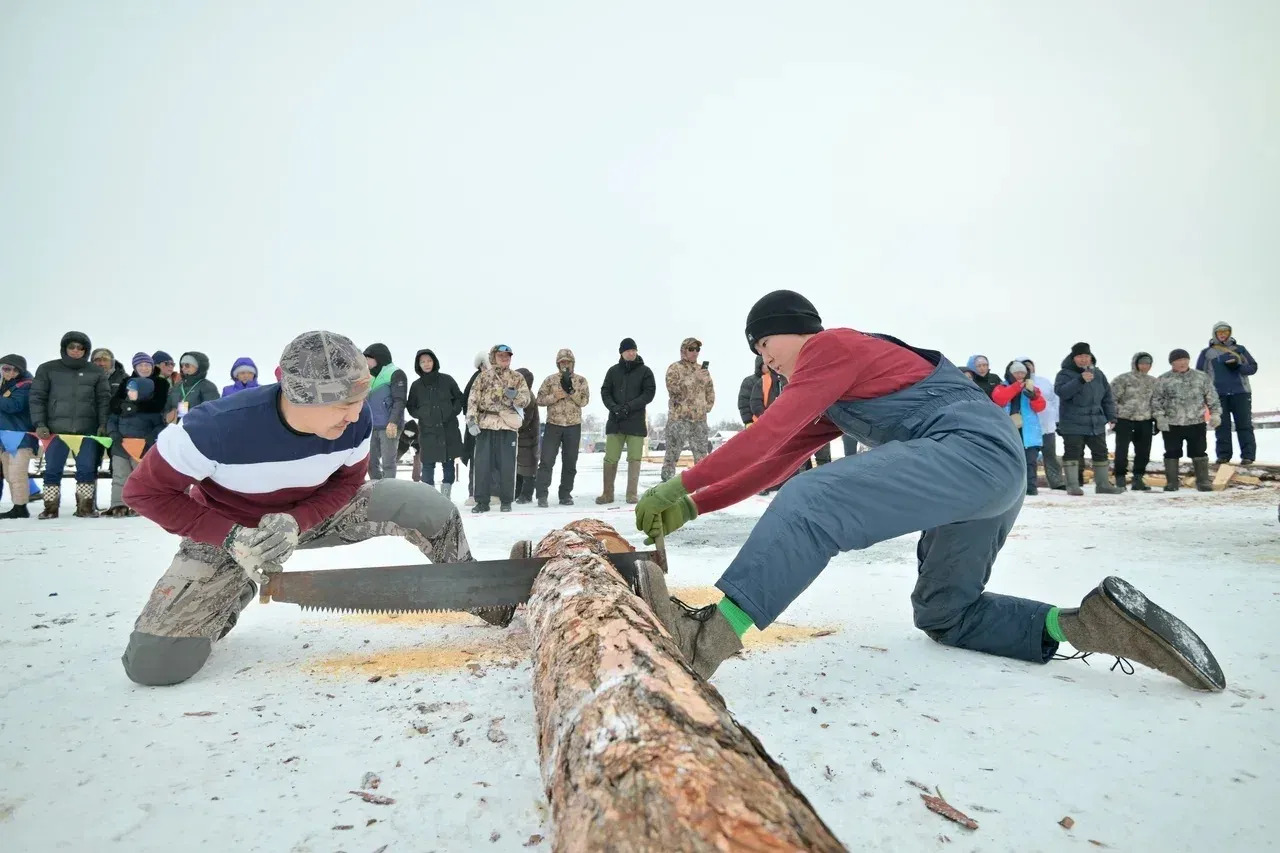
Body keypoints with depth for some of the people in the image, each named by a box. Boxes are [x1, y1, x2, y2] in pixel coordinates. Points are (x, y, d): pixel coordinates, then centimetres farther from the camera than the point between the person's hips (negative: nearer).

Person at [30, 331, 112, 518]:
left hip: (87, 430, 1)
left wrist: (103, 424, -2)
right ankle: (50, 507, 13)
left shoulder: (96, 372, 8)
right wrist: (39, 424, -5)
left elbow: (104, 399, 8)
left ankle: (86, 506, 9)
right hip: (55, 429, 0)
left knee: (87, 469, 1)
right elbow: (37, 398, 5)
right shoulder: (47, 369, 5)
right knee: (52, 470, 4)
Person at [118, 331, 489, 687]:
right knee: (153, 663, -15)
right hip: (226, 531, -2)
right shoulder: (218, 426, -36)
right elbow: (145, 491, -21)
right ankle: (233, 595, 16)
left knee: (429, 508, -15)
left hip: (316, 511, 2)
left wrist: (296, 522, -28)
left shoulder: (356, 420, -26)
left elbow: (347, 483, -8)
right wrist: (230, 538, -30)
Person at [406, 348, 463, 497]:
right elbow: (411, 407, 12)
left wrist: (453, 411, -3)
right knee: (428, 465, -1)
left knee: (448, 464, 4)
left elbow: (460, 398, 11)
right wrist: (421, 415, -4)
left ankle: (446, 497, 12)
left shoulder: (446, 380, 3)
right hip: (427, 431, 0)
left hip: (449, 430, 0)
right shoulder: (416, 385, 5)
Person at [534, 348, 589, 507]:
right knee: (547, 460, -5)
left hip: (573, 426, 1)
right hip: (553, 424, -1)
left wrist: (570, 389, -18)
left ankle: (565, 494, 16)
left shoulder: (581, 380, 4)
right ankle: (542, 494, -1)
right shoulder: (550, 380, 5)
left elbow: (584, 400, -7)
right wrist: (556, 396, -14)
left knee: (570, 462, 6)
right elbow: (540, 399, 0)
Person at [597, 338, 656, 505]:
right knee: (610, 458, 1)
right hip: (615, 421, 2)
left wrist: (629, 406, -15)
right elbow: (605, 392, 7)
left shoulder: (645, 371, 3)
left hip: (636, 422, -1)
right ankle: (607, 493, 10)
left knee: (634, 459, 0)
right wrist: (614, 408, -12)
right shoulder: (613, 371, 9)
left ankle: (632, 494, 8)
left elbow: (649, 393, -5)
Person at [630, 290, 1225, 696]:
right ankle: (1090, 623, 8)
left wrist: (681, 485, -7)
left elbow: (768, 434, -10)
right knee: (945, 618, 21)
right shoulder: (826, 402, 28)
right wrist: (691, 507, 17)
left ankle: (708, 637, -43)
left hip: (972, 446, -11)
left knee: (813, 501, -28)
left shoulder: (831, 346, 1)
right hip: (997, 475, 11)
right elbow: (776, 462, 24)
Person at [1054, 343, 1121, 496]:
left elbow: (1107, 397, 16)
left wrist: (1111, 417, 10)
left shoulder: (1098, 374, 11)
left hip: (1096, 423, 6)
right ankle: (1073, 485, 0)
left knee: (1100, 453, 12)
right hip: (1073, 424, -6)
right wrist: (1080, 380, -36)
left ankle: (1102, 484, 23)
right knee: (1073, 453, -5)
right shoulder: (1065, 374, -7)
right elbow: (1060, 391, -27)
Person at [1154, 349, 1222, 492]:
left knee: (1199, 452, 5)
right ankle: (1172, 482, 12)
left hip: (1196, 423, 1)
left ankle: (1203, 481, 14)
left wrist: (1215, 413, -1)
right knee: (1172, 453, 4)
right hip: (1171, 424, -1)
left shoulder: (1201, 377, 8)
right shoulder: (1164, 379, 2)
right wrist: (1159, 416, -10)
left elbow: (1212, 397, 10)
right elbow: (1156, 399, 0)